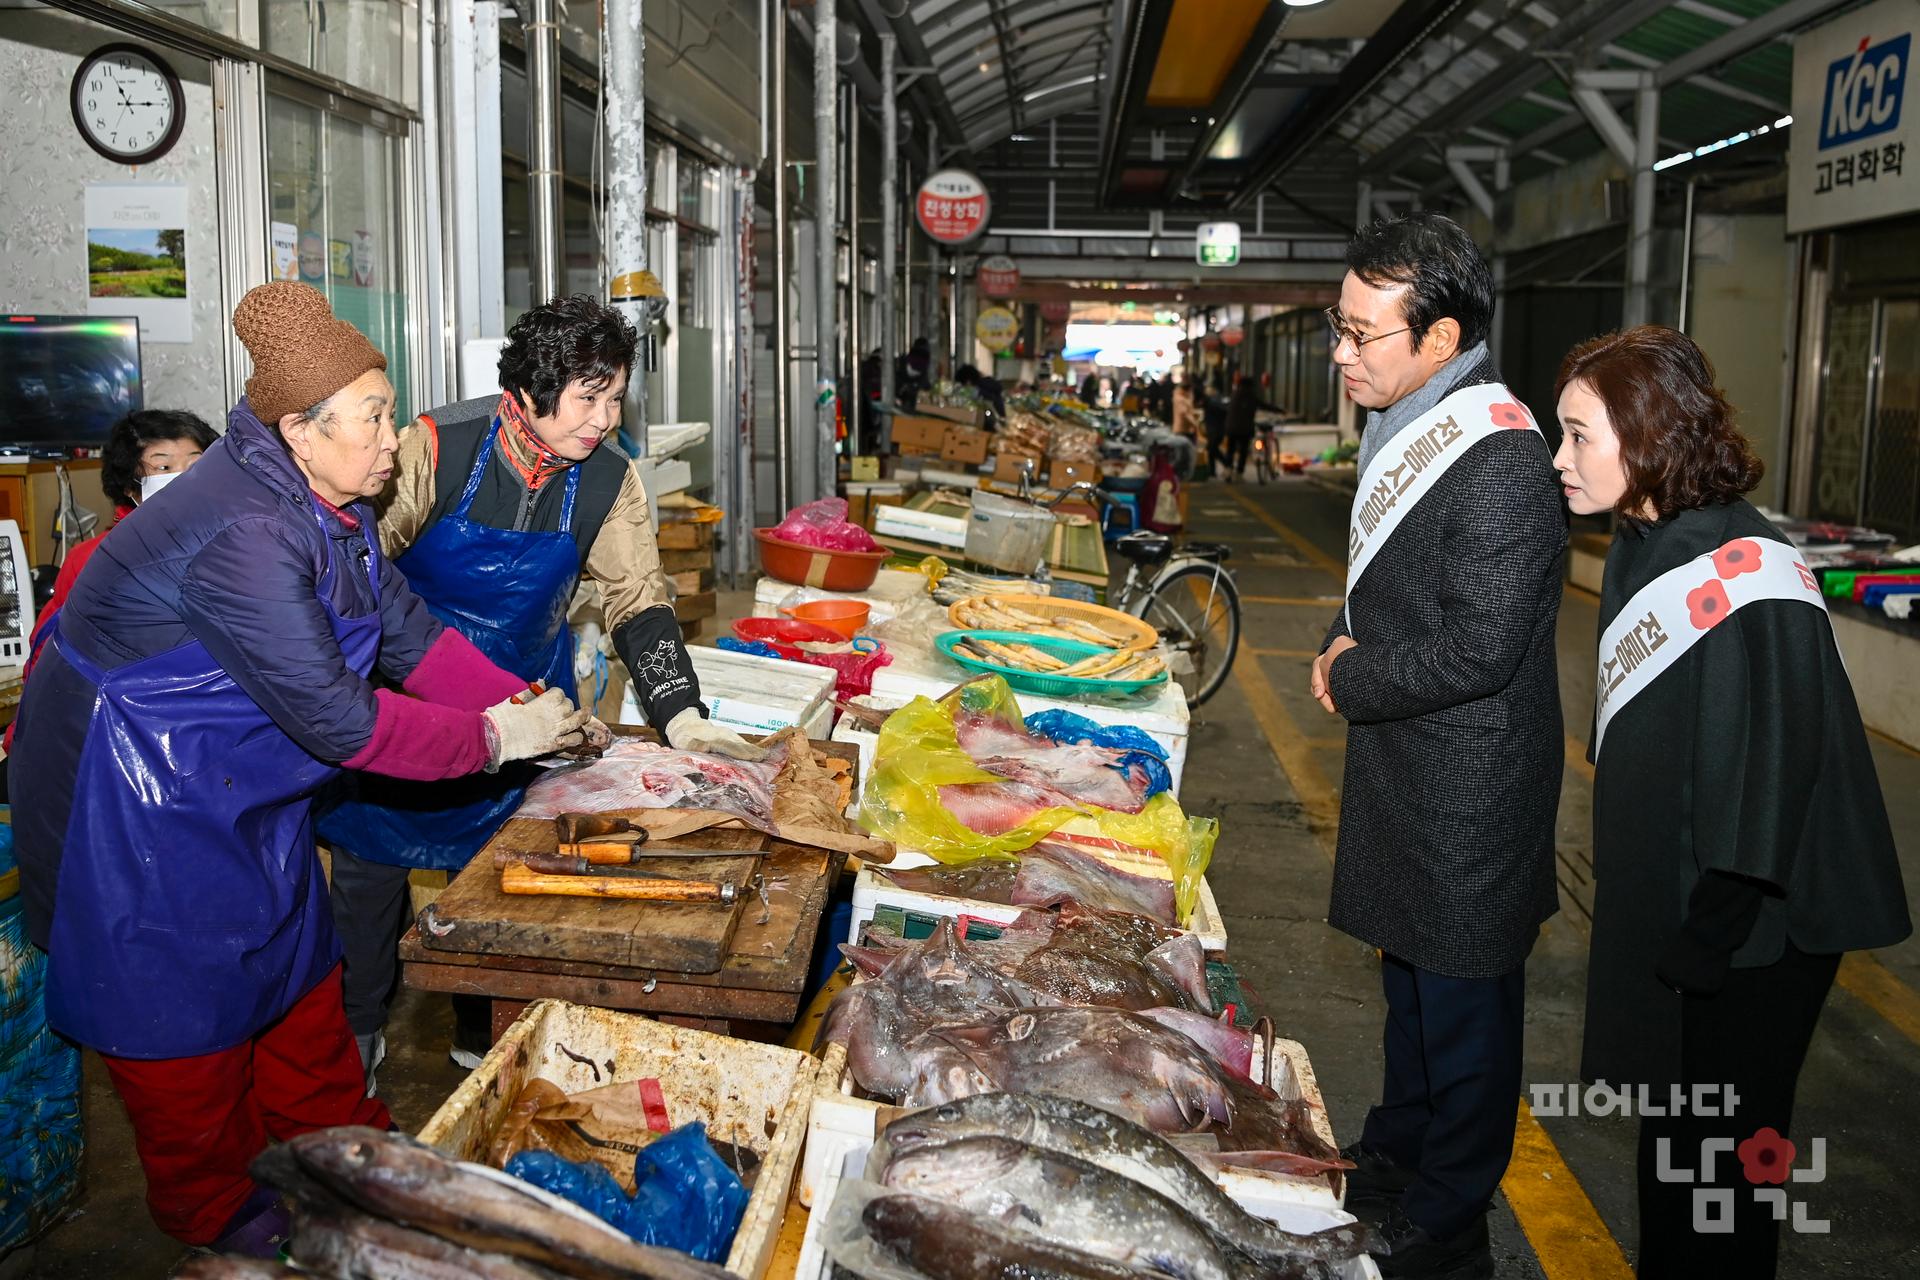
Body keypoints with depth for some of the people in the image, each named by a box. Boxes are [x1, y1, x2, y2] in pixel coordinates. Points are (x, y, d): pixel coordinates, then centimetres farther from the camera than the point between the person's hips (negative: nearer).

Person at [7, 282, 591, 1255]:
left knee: (297, 966, 19)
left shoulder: (326, 507, -2)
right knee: (186, 999, 8)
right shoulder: (242, 532, -33)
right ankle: (212, 1212, 29)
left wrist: (528, 706, -9)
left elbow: (407, 632, 2)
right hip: (134, 803, -9)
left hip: (238, 790, 10)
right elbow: (336, 720, -32)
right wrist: (494, 738, -23)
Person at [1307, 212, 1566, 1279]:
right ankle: (1395, 1159, 43)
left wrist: (1351, 679, -14)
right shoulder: (1411, 432, 7)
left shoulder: (1502, 465, -24)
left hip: (1468, 792, -10)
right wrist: (1352, 642, 1)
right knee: (1411, 981, 24)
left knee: (1463, 1011, 7)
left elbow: (1476, 652, -27)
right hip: (1405, 776, 10)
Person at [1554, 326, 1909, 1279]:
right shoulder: (1642, 549, 4)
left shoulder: (1748, 580, -24)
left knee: (1718, 1147, 8)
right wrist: (1623, 889, 14)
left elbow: (1768, 781, -23)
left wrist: (1705, 943, -18)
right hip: (1661, 905, 8)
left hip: (1752, 927, -8)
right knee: (1667, 1129, 21)